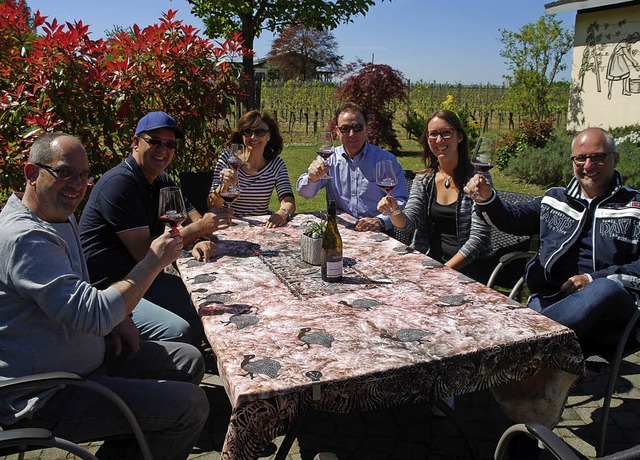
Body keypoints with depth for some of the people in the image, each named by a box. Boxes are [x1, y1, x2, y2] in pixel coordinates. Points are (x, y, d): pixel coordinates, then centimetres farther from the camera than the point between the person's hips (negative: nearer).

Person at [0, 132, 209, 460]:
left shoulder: (62, 217, 8)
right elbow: (93, 317, -31)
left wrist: (113, 319, 3)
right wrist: (153, 261, -23)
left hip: (87, 357, 10)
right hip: (44, 399, -10)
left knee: (189, 361, 11)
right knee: (191, 405, -17)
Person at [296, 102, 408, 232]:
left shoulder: (387, 160, 2)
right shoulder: (330, 159, 9)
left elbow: (400, 202, -3)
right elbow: (304, 192, 4)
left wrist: (380, 221, -23)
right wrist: (313, 178, -20)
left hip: (375, 233, -1)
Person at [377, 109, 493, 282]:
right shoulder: (423, 180, 9)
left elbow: (478, 237, -10)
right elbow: (409, 223, 0)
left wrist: (446, 269, -17)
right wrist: (395, 212, -22)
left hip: (467, 265, -3)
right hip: (429, 260, 4)